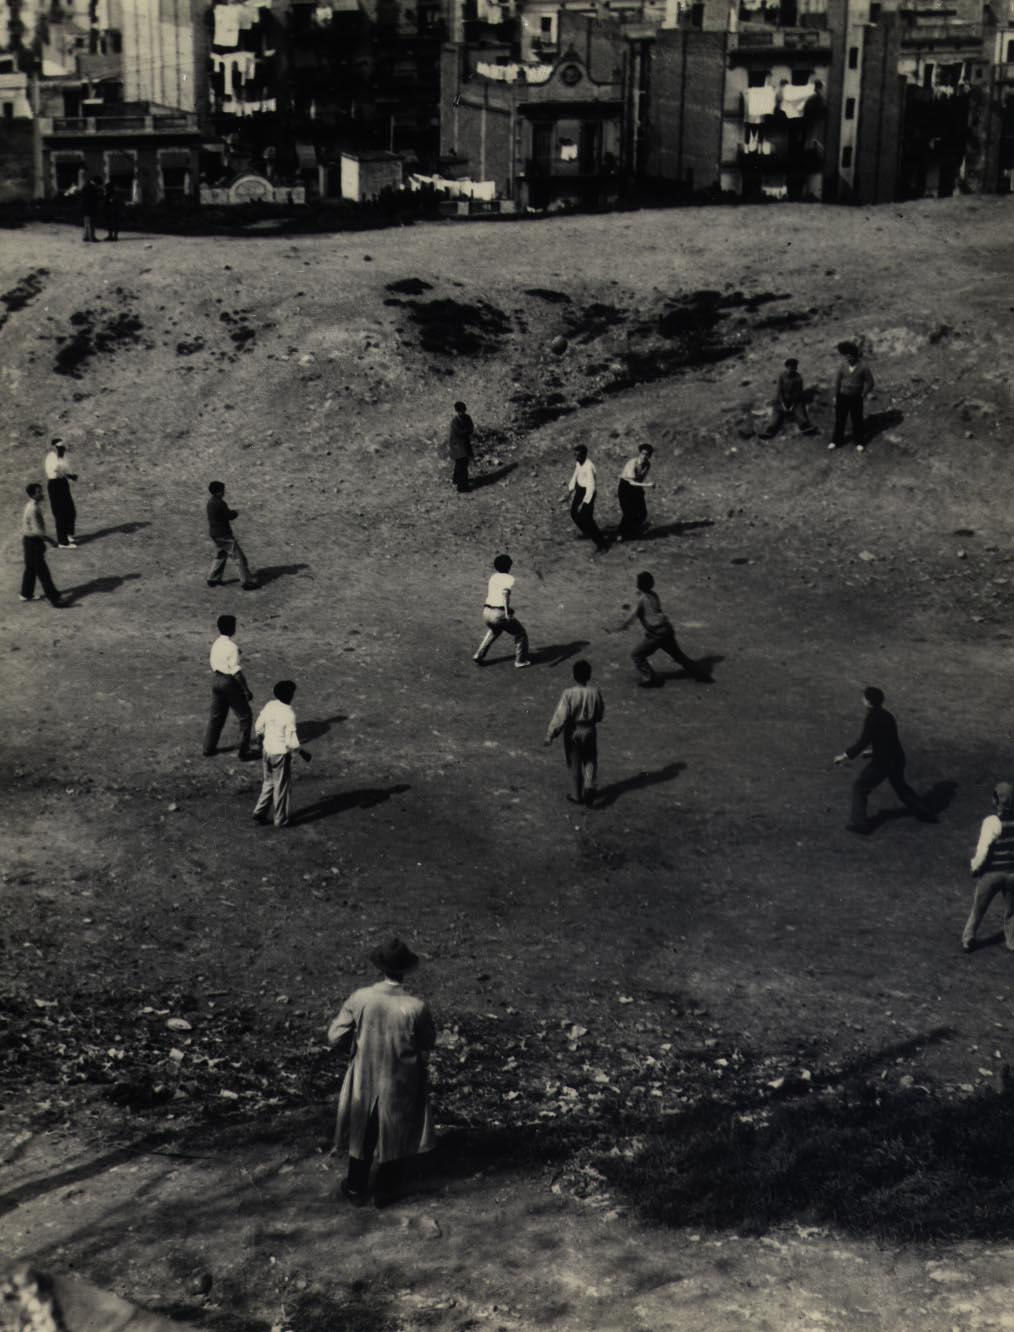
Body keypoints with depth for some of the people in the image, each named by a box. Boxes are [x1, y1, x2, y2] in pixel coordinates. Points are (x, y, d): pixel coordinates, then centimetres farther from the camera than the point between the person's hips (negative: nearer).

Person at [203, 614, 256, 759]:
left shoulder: (216, 644, 2)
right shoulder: (232, 647, -22)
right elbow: (236, 672, -21)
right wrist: (247, 690, -14)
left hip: (217, 680, 8)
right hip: (230, 682, -8)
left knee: (216, 716, 20)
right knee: (245, 717, 5)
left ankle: (209, 748, 26)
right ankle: (244, 751, 6)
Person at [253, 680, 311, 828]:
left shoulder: (269, 706, -5)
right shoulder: (289, 715, -23)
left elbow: (259, 728, 6)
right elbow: (291, 742, -22)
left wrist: (262, 743, 24)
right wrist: (302, 752, -5)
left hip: (267, 750, 6)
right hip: (281, 754, -6)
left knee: (269, 782, 23)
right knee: (282, 787, 10)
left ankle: (259, 813, 25)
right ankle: (281, 820, 22)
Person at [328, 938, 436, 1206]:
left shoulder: (360, 999, -20)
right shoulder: (416, 1007, -23)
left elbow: (335, 1037, -12)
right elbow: (429, 1043, -7)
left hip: (364, 1080, 1)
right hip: (401, 1085, -1)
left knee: (363, 1132, 23)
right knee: (395, 1134, 20)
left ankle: (356, 1188, 37)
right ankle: (385, 1191, 33)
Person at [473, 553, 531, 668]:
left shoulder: (493, 577, 16)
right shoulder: (509, 578, -5)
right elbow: (505, 592, -24)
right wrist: (507, 612, -27)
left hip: (486, 612, 7)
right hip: (500, 614, -7)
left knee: (493, 630, 37)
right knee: (519, 634, 15)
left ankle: (479, 656, 29)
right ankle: (520, 661, 19)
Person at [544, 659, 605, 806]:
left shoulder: (568, 694, -22)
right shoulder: (595, 692, -13)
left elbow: (560, 717, -21)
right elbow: (600, 715, 0)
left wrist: (550, 736, -13)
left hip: (573, 732, -2)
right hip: (590, 730, 2)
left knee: (575, 765, 14)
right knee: (590, 761, 21)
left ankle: (578, 796, 24)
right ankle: (589, 786, -1)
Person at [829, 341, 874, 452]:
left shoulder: (863, 366, -18)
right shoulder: (842, 363, -10)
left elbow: (869, 382, -5)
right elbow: (838, 379, 2)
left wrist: (863, 395, -5)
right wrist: (836, 395, 6)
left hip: (856, 397, -2)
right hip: (842, 396, 2)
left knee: (857, 420, 9)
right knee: (839, 419, 13)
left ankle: (860, 442, 26)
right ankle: (836, 440, 29)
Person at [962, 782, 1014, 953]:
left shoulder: (992, 822, -21)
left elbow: (982, 851, -21)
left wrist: (975, 867, -5)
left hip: (991, 873, -3)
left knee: (978, 909, 17)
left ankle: (968, 940, 28)